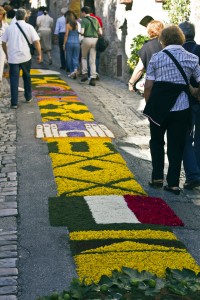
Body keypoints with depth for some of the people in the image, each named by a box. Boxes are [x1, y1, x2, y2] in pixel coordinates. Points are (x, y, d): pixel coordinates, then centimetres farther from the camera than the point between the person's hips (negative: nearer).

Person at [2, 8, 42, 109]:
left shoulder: (9, 28, 6)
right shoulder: (29, 27, -1)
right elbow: (36, 42, -8)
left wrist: (7, 54, 23)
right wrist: (39, 54, 1)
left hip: (13, 58, 0)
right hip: (25, 57, 0)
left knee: (14, 79, 0)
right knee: (27, 77, 21)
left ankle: (14, 103, -6)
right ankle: (28, 97, 31)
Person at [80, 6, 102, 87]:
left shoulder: (84, 20, -3)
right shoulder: (95, 20, 14)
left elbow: (82, 32, -13)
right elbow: (100, 32, 12)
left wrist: (82, 33, 9)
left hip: (87, 39, -4)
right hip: (95, 40, 4)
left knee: (84, 57, 19)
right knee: (92, 61, 5)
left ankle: (85, 74, 8)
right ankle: (93, 79, -2)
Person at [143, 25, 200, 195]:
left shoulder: (157, 57, -3)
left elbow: (148, 86, -5)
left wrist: (148, 105, 7)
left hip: (159, 107, 0)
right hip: (181, 108, 1)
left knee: (157, 141, 20)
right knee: (176, 145, 10)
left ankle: (157, 178, 19)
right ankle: (173, 184, 11)